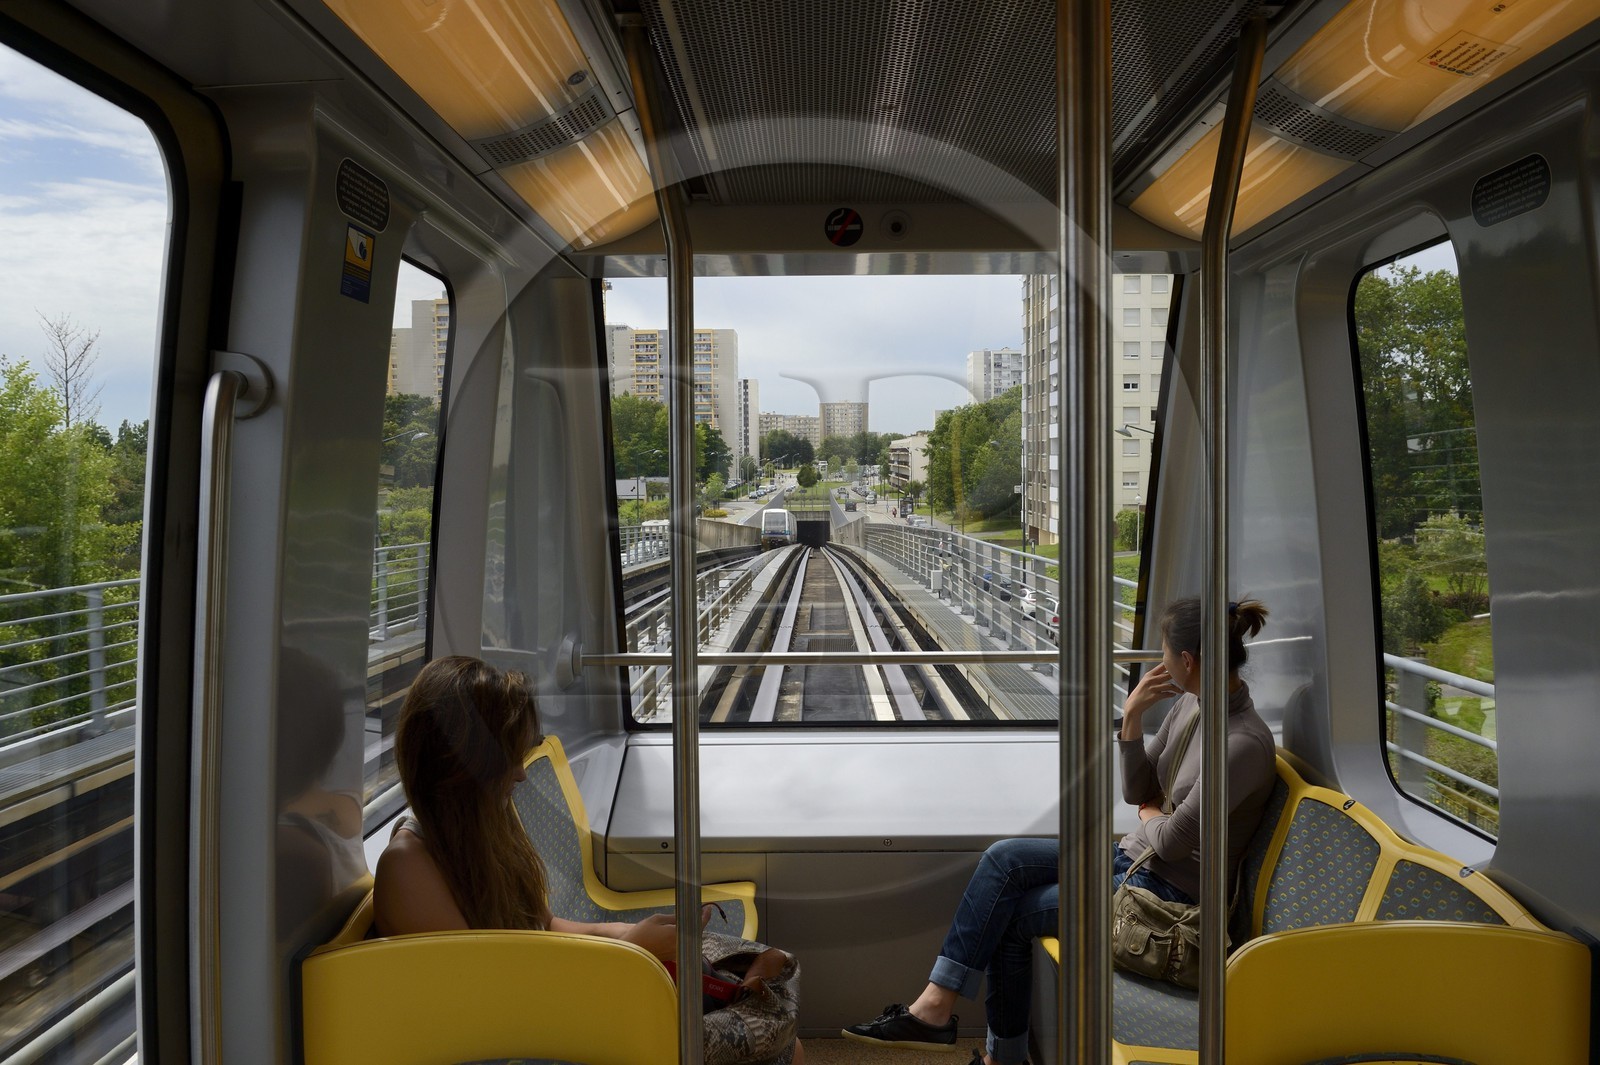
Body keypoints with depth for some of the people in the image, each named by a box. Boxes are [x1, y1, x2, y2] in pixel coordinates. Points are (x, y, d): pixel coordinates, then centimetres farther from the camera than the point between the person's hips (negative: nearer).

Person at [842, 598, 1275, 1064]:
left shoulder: (1244, 743, -25)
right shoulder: (1190, 703, 3)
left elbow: (1172, 841, -22)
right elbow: (1137, 791, 6)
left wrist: (1150, 815, 1)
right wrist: (1131, 718, -8)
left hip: (1169, 887, -8)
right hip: (1132, 855, 8)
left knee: (1009, 915, -10)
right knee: (1003, 858, -9)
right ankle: (935, 1005, -6)